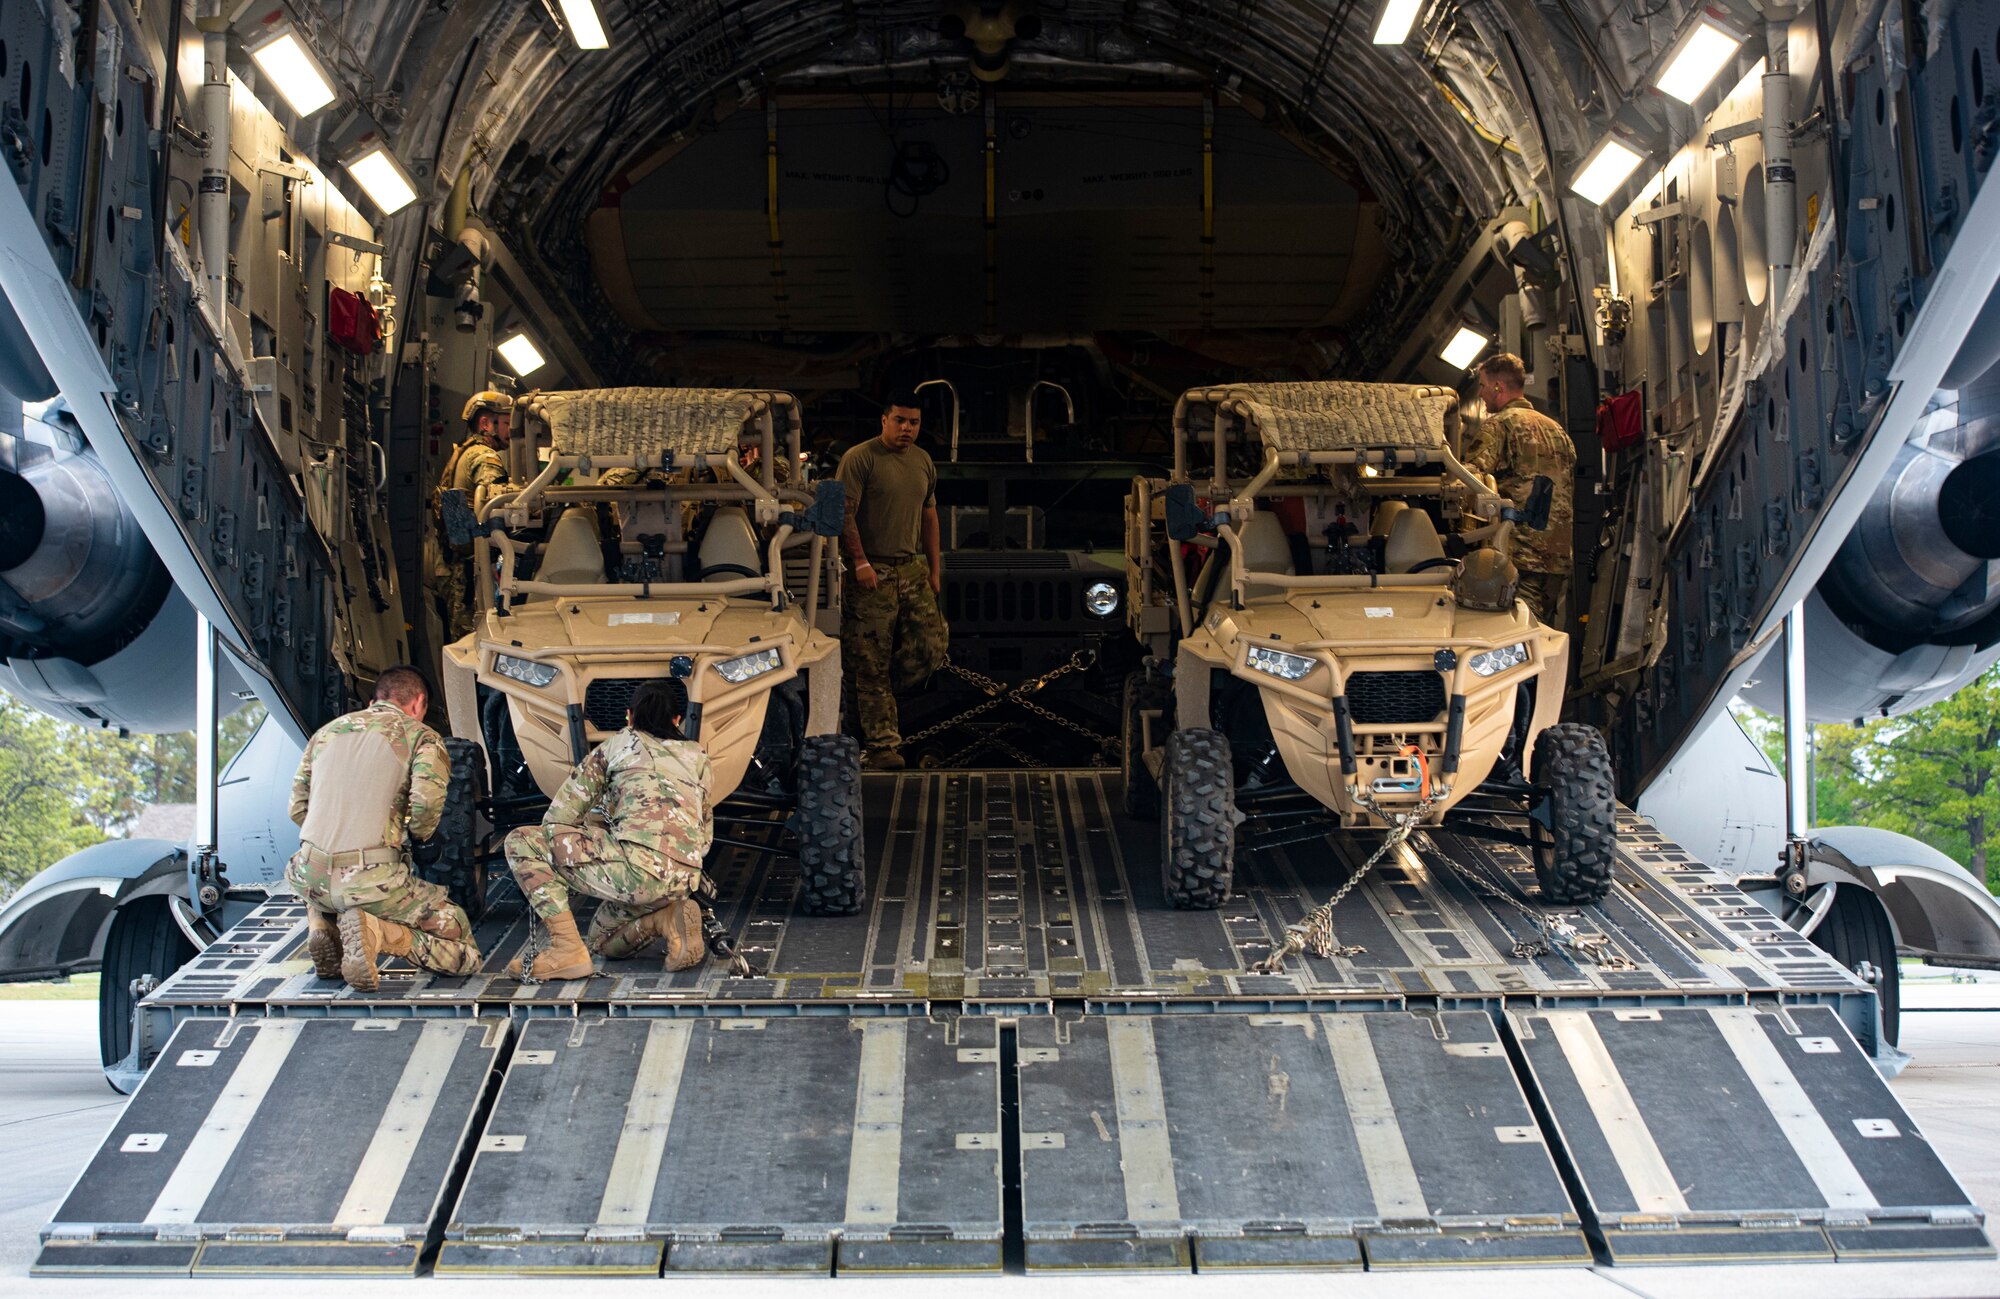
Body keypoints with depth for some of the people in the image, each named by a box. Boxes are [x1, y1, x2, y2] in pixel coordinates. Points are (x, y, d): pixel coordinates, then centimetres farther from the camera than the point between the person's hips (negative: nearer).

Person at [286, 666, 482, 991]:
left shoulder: (326, 732, 20)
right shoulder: (420, 736, 4)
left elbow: (298, 809, 21)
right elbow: (426, 803, -14)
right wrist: (417, 835, 7)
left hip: (310, 878, 5)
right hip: (370, 882, -5)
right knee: (464, 953, 3)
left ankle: (321, 926, 10)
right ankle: (377, 932, -19)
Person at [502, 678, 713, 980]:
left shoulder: (618, 744, 13)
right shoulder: (698, 757, 26)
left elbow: (558, 817, 10)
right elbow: (705, 837, 30)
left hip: (640, 863, -6)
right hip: (685, 881, 7)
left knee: (522, 842, 8)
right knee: (602, 939, 33)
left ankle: (568, 950, -5)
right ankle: (671, 916, 3)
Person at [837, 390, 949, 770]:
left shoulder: (923, 461, 14)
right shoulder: (860, 458, -8)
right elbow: (844, 512, -13)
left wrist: (934, 568, 19)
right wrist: (860, 562, -19)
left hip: (912, 569, 6)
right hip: (872, 573, -6)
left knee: (933, 645, -3)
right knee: (871, 661, -3)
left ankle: (879, 691, 19)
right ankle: (881, 744, 1)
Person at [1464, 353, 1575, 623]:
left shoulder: (1499, 424, -3)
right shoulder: (1556, 428, 21)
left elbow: (1474, 472, -19)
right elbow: (1573, 485, 23)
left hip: (1520, 553, -8)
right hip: (1559, 552, 8)